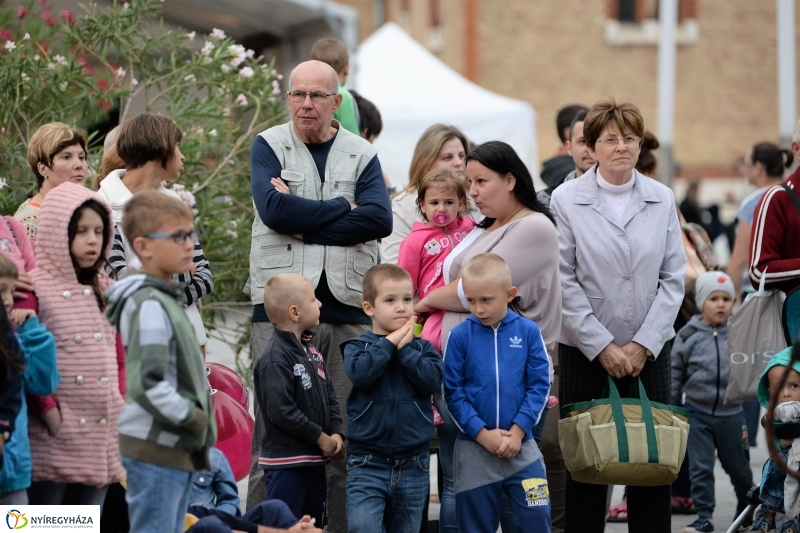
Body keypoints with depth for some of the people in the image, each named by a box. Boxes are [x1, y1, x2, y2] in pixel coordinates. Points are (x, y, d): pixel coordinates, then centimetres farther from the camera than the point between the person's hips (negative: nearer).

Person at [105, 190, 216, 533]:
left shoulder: (166, 300, 15)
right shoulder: (149, 306, -16)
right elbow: (148, 384, -25)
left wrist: (198, 420, 10)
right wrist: (192, 418, -15)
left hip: (175, 447, 10)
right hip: (156, 448, -10)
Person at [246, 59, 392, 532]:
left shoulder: (361, 154, 11)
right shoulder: (268, 147, 7)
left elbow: (379, 219, -6)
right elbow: (274, 208, -12)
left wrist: (304, 223, -11)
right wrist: (343, 208, -5)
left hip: (348, 305, 2)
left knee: (347, 433, 2)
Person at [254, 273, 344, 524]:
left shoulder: (310, 350, 12)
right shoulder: (275, 358, -18)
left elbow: (329, 395, 16)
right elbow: (281, 410, -23)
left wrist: (337, 433, 0)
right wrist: (321, 438, -16)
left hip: (315, 460, 9)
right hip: (287, 463, -9)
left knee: (313, 523, 15)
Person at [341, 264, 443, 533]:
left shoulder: (422, 347, 5)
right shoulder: (357, 347, -1)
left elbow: (433, 379, -13)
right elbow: (360, 372, -22)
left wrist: (404, 348, -12)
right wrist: (390, 342, -13)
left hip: (413, 465, 3)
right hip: (368, 463, -3)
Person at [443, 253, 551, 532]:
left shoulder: (528, 331, -3)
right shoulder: (460, 336, -5)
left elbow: (539, 386, -2)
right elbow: (453, 392, -4)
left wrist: (517, 431, -10)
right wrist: (482, 434, -11)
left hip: (521, 444, 0)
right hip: (474, 448, 0)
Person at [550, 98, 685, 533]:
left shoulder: (662, 200, 5)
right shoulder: (566, 200, -3)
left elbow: (673, 278, 3)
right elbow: (564, 281, -6)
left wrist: (643, 345, -6)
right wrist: (602, 346, -10)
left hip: (649, 350, 2)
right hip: (584, 350, -2)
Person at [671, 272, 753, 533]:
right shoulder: (688, 336, -4)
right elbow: (675, 375, 3)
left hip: (731, 413, 1)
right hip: (697, 411, -1)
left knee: (737, 466, 14)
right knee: (700, 467, 0)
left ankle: (747, 506, 37)